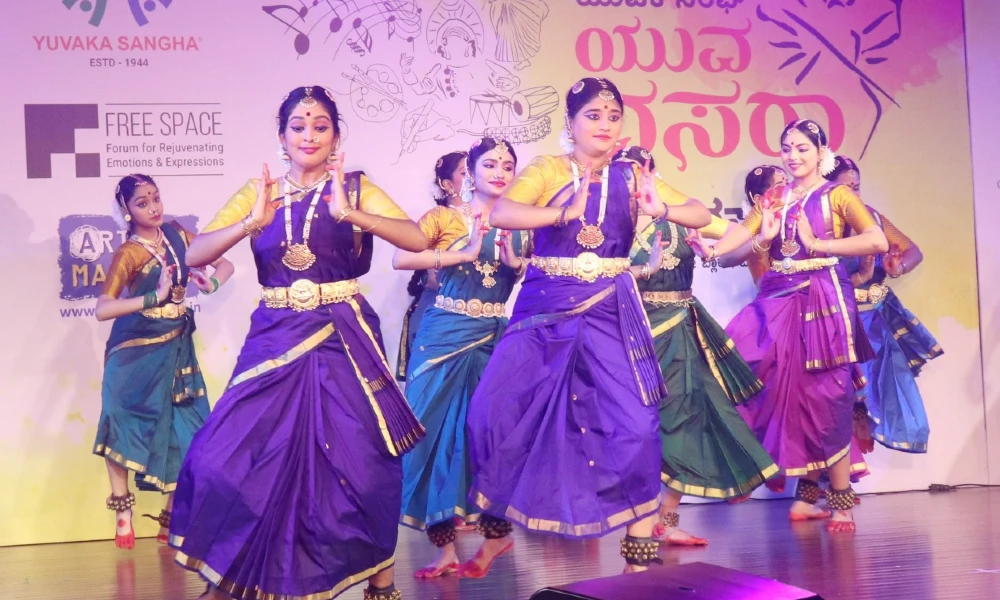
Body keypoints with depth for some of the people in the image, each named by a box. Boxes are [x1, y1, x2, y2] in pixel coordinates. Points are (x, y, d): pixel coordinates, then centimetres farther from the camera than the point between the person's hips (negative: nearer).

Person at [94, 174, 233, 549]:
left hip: (176, 346, 4)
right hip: (136, 349, -4)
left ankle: (172, 517, 14)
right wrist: (155, 297, -29)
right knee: (124, 426, -2)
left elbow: (225, 264, 9)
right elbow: (102, 310, -24)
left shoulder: (177, 234, 0)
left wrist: (210, 283, -12)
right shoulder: (129, 253, -14)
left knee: (183, 433, 2)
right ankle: (123, 514, 11)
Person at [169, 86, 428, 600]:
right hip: (275, 339, 2)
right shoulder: (259, 191, 8)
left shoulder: (355, 187, 2)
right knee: (233, 456, -3)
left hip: (343, 338, -2)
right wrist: (253, 222, -20)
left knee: (358, 458, -4)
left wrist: (349, 213, -26)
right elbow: (195, 254, -3)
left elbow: (418, 240, -13)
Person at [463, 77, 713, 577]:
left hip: (609, 311, 1)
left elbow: (703, 215, 4)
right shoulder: (546, 170, 1)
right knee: (494, 410, -6)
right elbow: (500, 214, -16)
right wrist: (566, 213, -30)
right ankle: (497, 533, 17)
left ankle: (639, 559, 6)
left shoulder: (631, 176, 7)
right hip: (544, 309, -1)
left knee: (633, 424, -8)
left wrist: (662, 209, -17)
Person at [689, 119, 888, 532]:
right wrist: (712, 251, -20)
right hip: (779, 297, 5)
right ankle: (809, 492, 14)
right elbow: (743, 232, -1)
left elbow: (878, 241, -13)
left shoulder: (837, 195, 1)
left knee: (823, 393, -5)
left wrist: (819, 244, -16)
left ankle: (842, 500, 4)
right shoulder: (773, 198, 15)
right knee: (785, 389, 2)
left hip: (822, 298, -5)